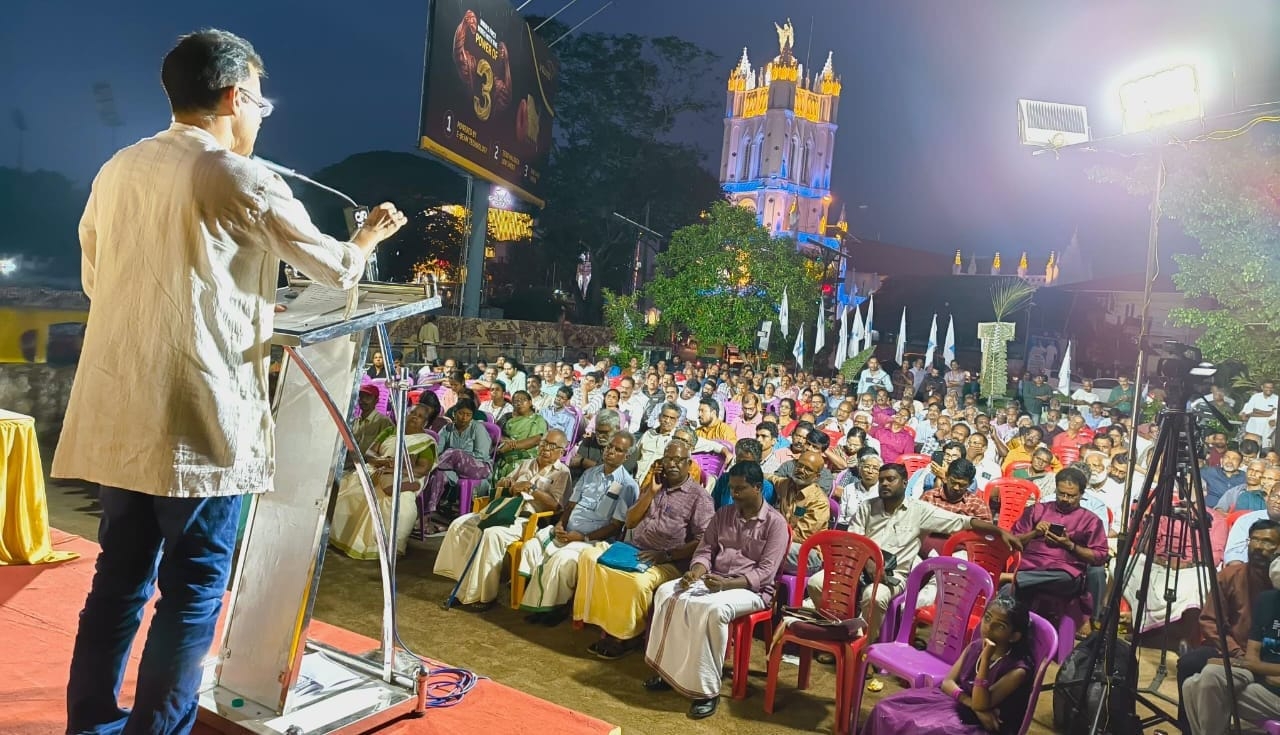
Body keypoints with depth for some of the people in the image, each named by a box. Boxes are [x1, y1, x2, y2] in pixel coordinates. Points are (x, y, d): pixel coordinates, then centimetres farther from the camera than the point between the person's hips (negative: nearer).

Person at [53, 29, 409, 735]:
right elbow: (336, 269, 2)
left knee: (120, 576, 16)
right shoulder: (243, 179, -8)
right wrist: (371, 234, 24)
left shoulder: (117, 170, 12)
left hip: (118, 413, 7)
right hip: (199, 417, -7)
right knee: (192, 590, 3)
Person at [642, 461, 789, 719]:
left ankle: (707, 688, -27)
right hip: (712, 579, 6)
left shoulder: (775, 522, -6)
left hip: (751, 589, -6)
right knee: (667, 593, -20)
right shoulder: (723, 514, 12)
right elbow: (705, 550, 12)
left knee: (714, 609, -37)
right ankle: (669, 669, -13)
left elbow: (765, 572, -13)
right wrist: (695, 572, -12)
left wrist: (727, 584, -25)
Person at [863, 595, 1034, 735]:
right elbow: (948, 682, 2)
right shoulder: (976, 646, 0)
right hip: (957, 705, 7)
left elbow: (980, 705, -24)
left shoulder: (1017, 670, -19)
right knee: (887, 710, -8)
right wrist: (971, 703, -17)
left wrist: (985, 659, -31)